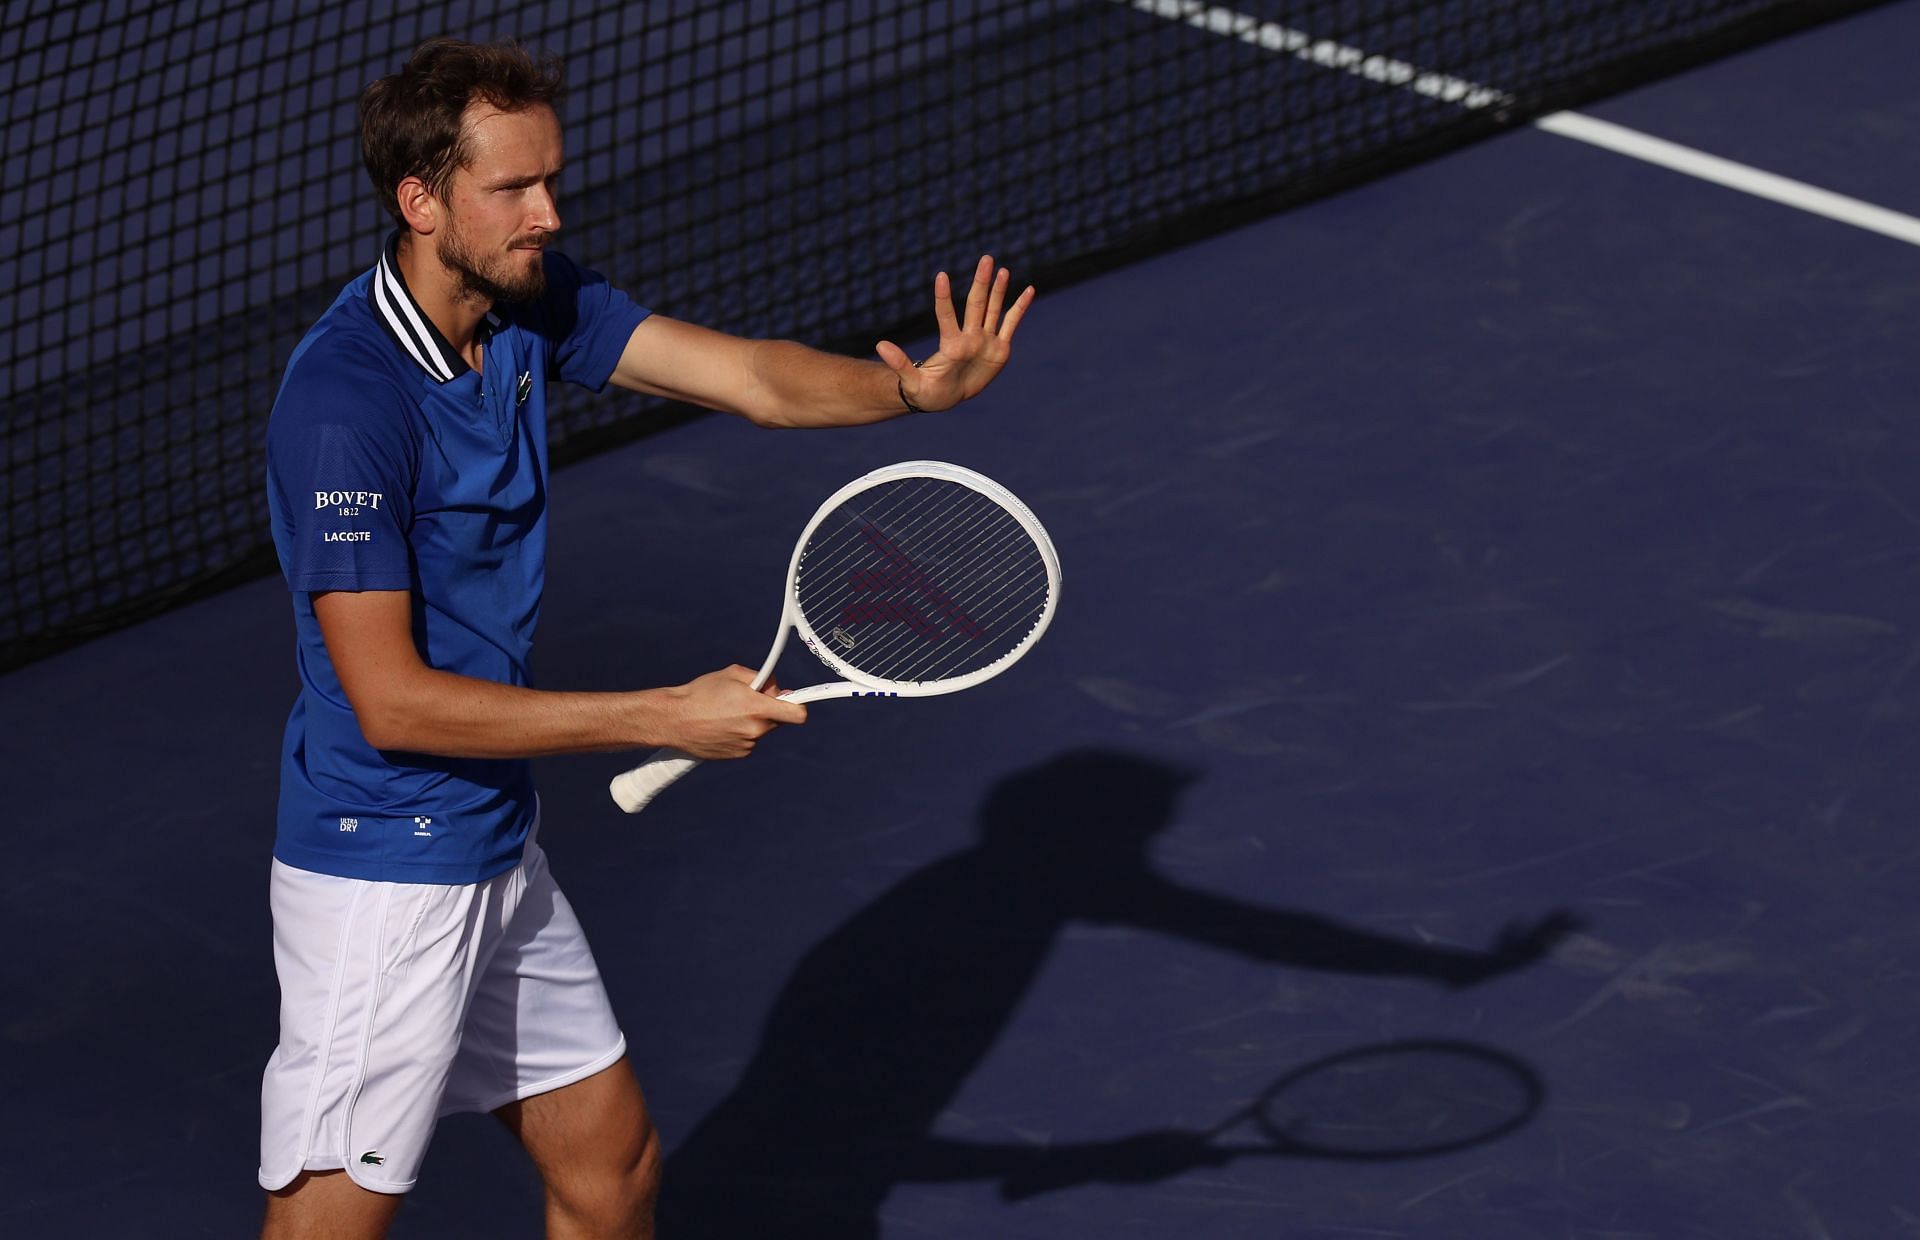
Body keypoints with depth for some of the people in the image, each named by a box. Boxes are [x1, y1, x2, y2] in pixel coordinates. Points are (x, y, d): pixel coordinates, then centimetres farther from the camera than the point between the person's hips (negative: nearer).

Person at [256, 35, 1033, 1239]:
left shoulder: (529, 302, 1)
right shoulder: (344, 404, -25)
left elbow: (752, 375, -4)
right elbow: (391, 700, -26)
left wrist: (915, 385, -26)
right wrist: (667, 718, -25)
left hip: (499, 853, 9)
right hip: (381, 879, -9)